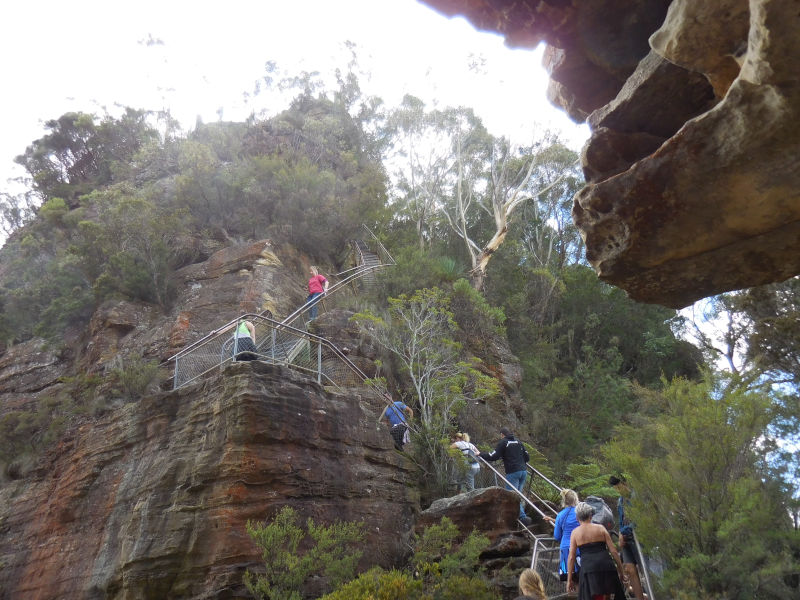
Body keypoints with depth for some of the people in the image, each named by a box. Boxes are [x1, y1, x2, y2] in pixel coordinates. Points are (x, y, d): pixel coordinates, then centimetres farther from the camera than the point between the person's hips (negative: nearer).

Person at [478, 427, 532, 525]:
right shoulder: (518, 442, 19)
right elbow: (527, 457, 20)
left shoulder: (503, 442, 0)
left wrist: (480, 454, 6)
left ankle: (523, 517, -13)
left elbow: (493, 456, -7)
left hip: (513, 472, -7)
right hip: (523, 471, 7)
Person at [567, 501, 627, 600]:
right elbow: (613, 551, 4)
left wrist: (569, 579, 8)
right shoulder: (600, 528, 8)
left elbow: (571, 557, 3)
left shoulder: (575, 532, 6)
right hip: (606, 565, 2)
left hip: (588, 567, -2)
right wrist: (620, 570, 13)